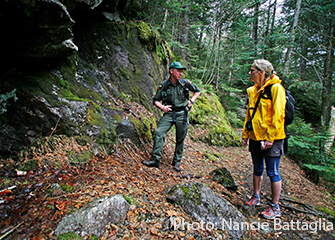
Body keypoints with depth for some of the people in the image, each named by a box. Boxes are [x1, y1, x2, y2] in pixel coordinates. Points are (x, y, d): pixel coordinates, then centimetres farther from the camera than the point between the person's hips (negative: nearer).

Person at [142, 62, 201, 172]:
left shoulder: (185, 83, 0)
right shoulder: (164, 86, -1)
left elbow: (198, 90, 15)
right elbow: (156, 100, 6)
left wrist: (191, 101, 4)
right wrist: (162, 107, -12)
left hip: (182, 114, 0)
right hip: (169, 113, 0)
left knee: (180, 139, 5)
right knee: (159, 133, -17)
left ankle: (177, 162, 20)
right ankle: (155, 159, -12)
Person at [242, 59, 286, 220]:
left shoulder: (275, 88, -12)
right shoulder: (253, 90, 11)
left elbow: (278, 115, -16)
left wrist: (270, 138, -19)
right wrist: (245, 134, 13)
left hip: (271, 139, -7)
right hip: (255, 137, 7)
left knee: (272, 172, 2)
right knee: (257, 169, 18)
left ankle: (275, 207, 14)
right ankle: (256, 197, 34)